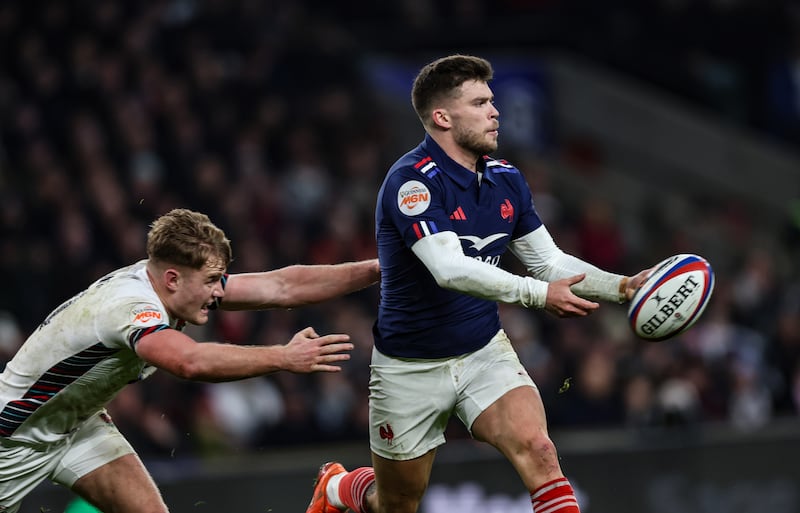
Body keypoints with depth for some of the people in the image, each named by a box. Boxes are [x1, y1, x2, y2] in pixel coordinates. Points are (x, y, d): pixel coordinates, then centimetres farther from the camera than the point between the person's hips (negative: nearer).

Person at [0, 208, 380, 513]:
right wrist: (284, 358, -52)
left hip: (79, 422, 8)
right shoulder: (128, 305, -36)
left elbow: (281, 287, -11)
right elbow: (191, 362, -56)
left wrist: (375, 270, -16)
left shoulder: (161, 281, -12)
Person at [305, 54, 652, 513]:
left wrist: (622, 287, -8)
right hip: (411, 368, -5)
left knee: (537, 450, -23)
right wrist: (538, 294, -40)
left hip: (485, 353, 5)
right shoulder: (412, 181, -22)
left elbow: (550, 262, 7)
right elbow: (450, 268, -34)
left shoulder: (506, 179, 2)